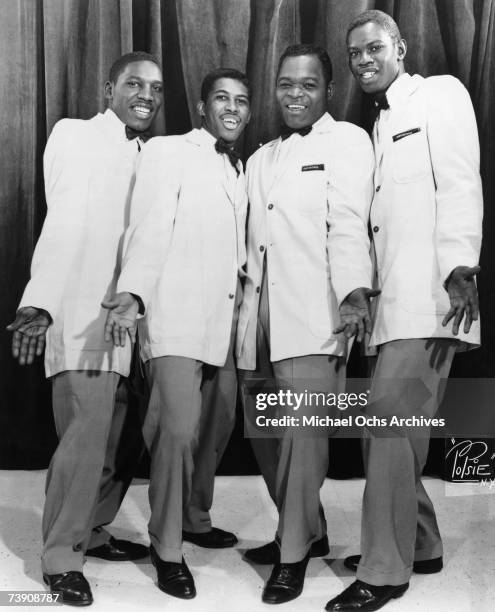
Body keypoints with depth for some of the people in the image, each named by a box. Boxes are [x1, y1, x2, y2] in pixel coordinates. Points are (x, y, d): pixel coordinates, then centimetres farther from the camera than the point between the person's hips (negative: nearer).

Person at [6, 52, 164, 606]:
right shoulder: (75, 135, 1)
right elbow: (64, 226, -12)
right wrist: (41, 303, -22)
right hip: (81, 318, -6)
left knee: (123, 440, 7)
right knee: (87, 435, -9)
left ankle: (90, 533, 26)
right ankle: (60, 557, 7)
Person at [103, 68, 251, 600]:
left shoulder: (238, 171, 20)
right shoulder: (167, 152, 0)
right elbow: (149, 230, -12)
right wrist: (133, 293, -26)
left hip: (224, 321, 7)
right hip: (175, 317, -7)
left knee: (216, 427, 14)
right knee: (178, 431, -12)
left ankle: (195, 518, 34)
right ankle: (167, 548, 4)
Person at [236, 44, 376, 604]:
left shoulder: (347, 141, 4)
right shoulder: (260, 159, 24)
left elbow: (348, 222, -11)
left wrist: (354, 290, -26)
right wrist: (243, 307, 15)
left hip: (314, 314, -6)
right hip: (260, 316, 7)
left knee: (303, 432, -10)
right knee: (265, 432, 9)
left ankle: (294, 553, 6)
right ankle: (309, 531, 28)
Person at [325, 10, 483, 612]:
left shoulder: (440, 94, 3)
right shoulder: (380, 124, 25)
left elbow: (461, 184, -10)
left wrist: (460, 267, -22)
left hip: (430, 296, -8)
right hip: (393, 300, 8)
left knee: (391, 423, -11)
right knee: (387, 426, 10)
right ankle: (419, 545, 25)